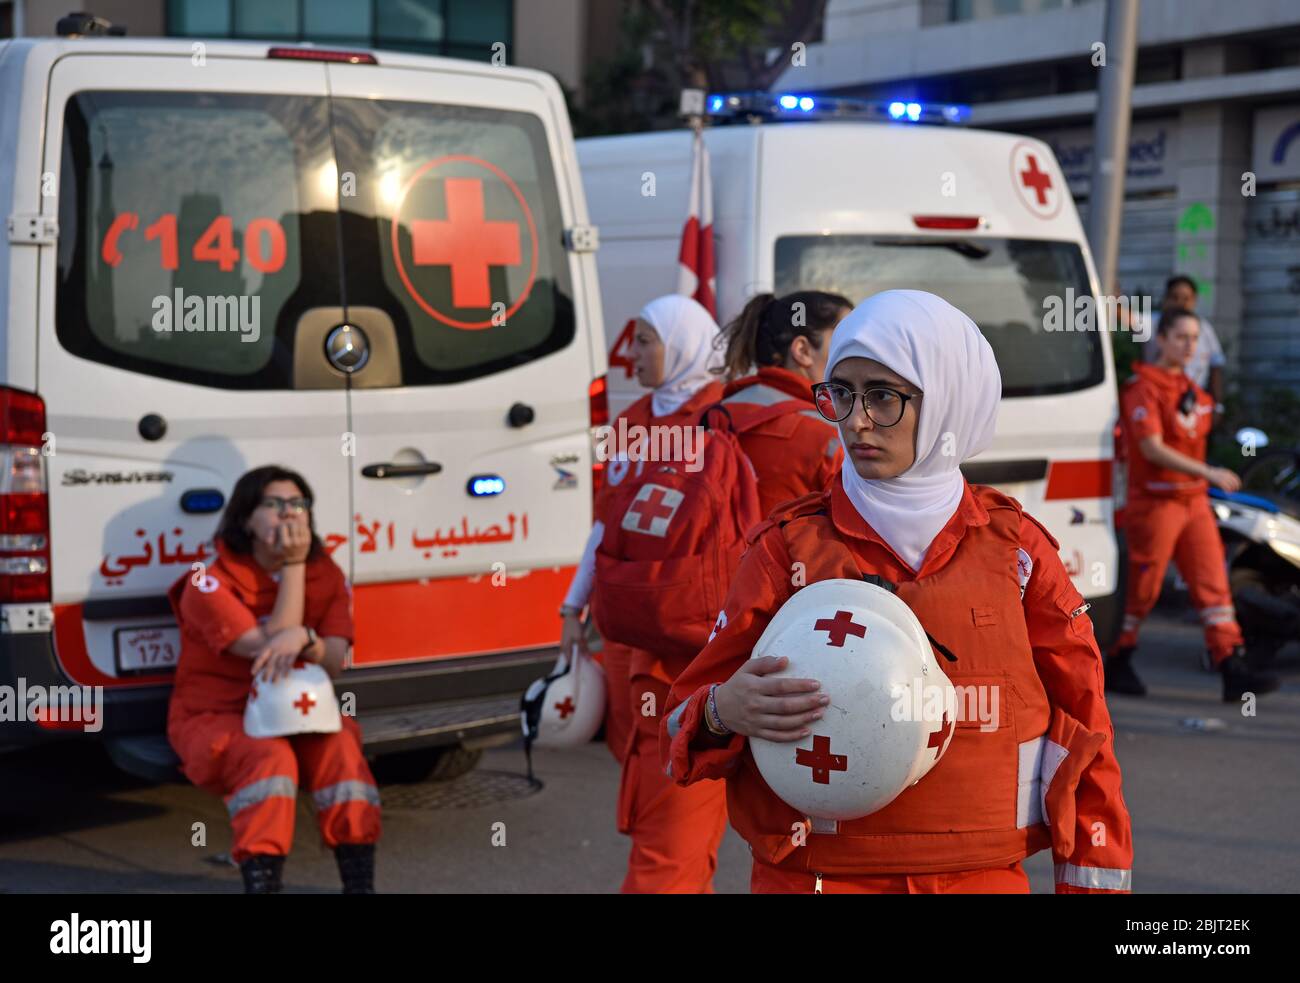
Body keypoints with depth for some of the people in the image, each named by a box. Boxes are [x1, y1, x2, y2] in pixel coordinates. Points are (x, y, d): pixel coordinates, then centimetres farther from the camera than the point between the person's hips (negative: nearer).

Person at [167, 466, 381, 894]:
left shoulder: (326, 575, 0)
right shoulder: (210, 582, -15)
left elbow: (334, 663, -12)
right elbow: (269, 650, -24)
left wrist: (303, 640, -37)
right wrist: (292, 566, -23)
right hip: (216, 718, -4)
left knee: (341, 745, -28)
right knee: (270, 757, -35)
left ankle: (360, 886, -27)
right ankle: (261, 883, -38)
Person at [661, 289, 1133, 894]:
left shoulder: (1014, 546, 1)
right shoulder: (789, 546, -2)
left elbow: (1082, 727, 6)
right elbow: (686, 723, 0)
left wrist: (1093, 881, 5)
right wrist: (724, 713, -22)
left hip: (984, 875, 1)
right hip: (817, 875, -1)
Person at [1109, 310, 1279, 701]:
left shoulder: (1193, 392, 15)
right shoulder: (1143, 387, -11)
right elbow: (1152, 449, -21)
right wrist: (1208, 473, -27)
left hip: (1194, 501, 7)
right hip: (1155, 501, -7)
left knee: (1213, 583, -1)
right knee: (1143, 589, 0)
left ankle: (1233, 670, -4)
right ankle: (1116, 665, 15)